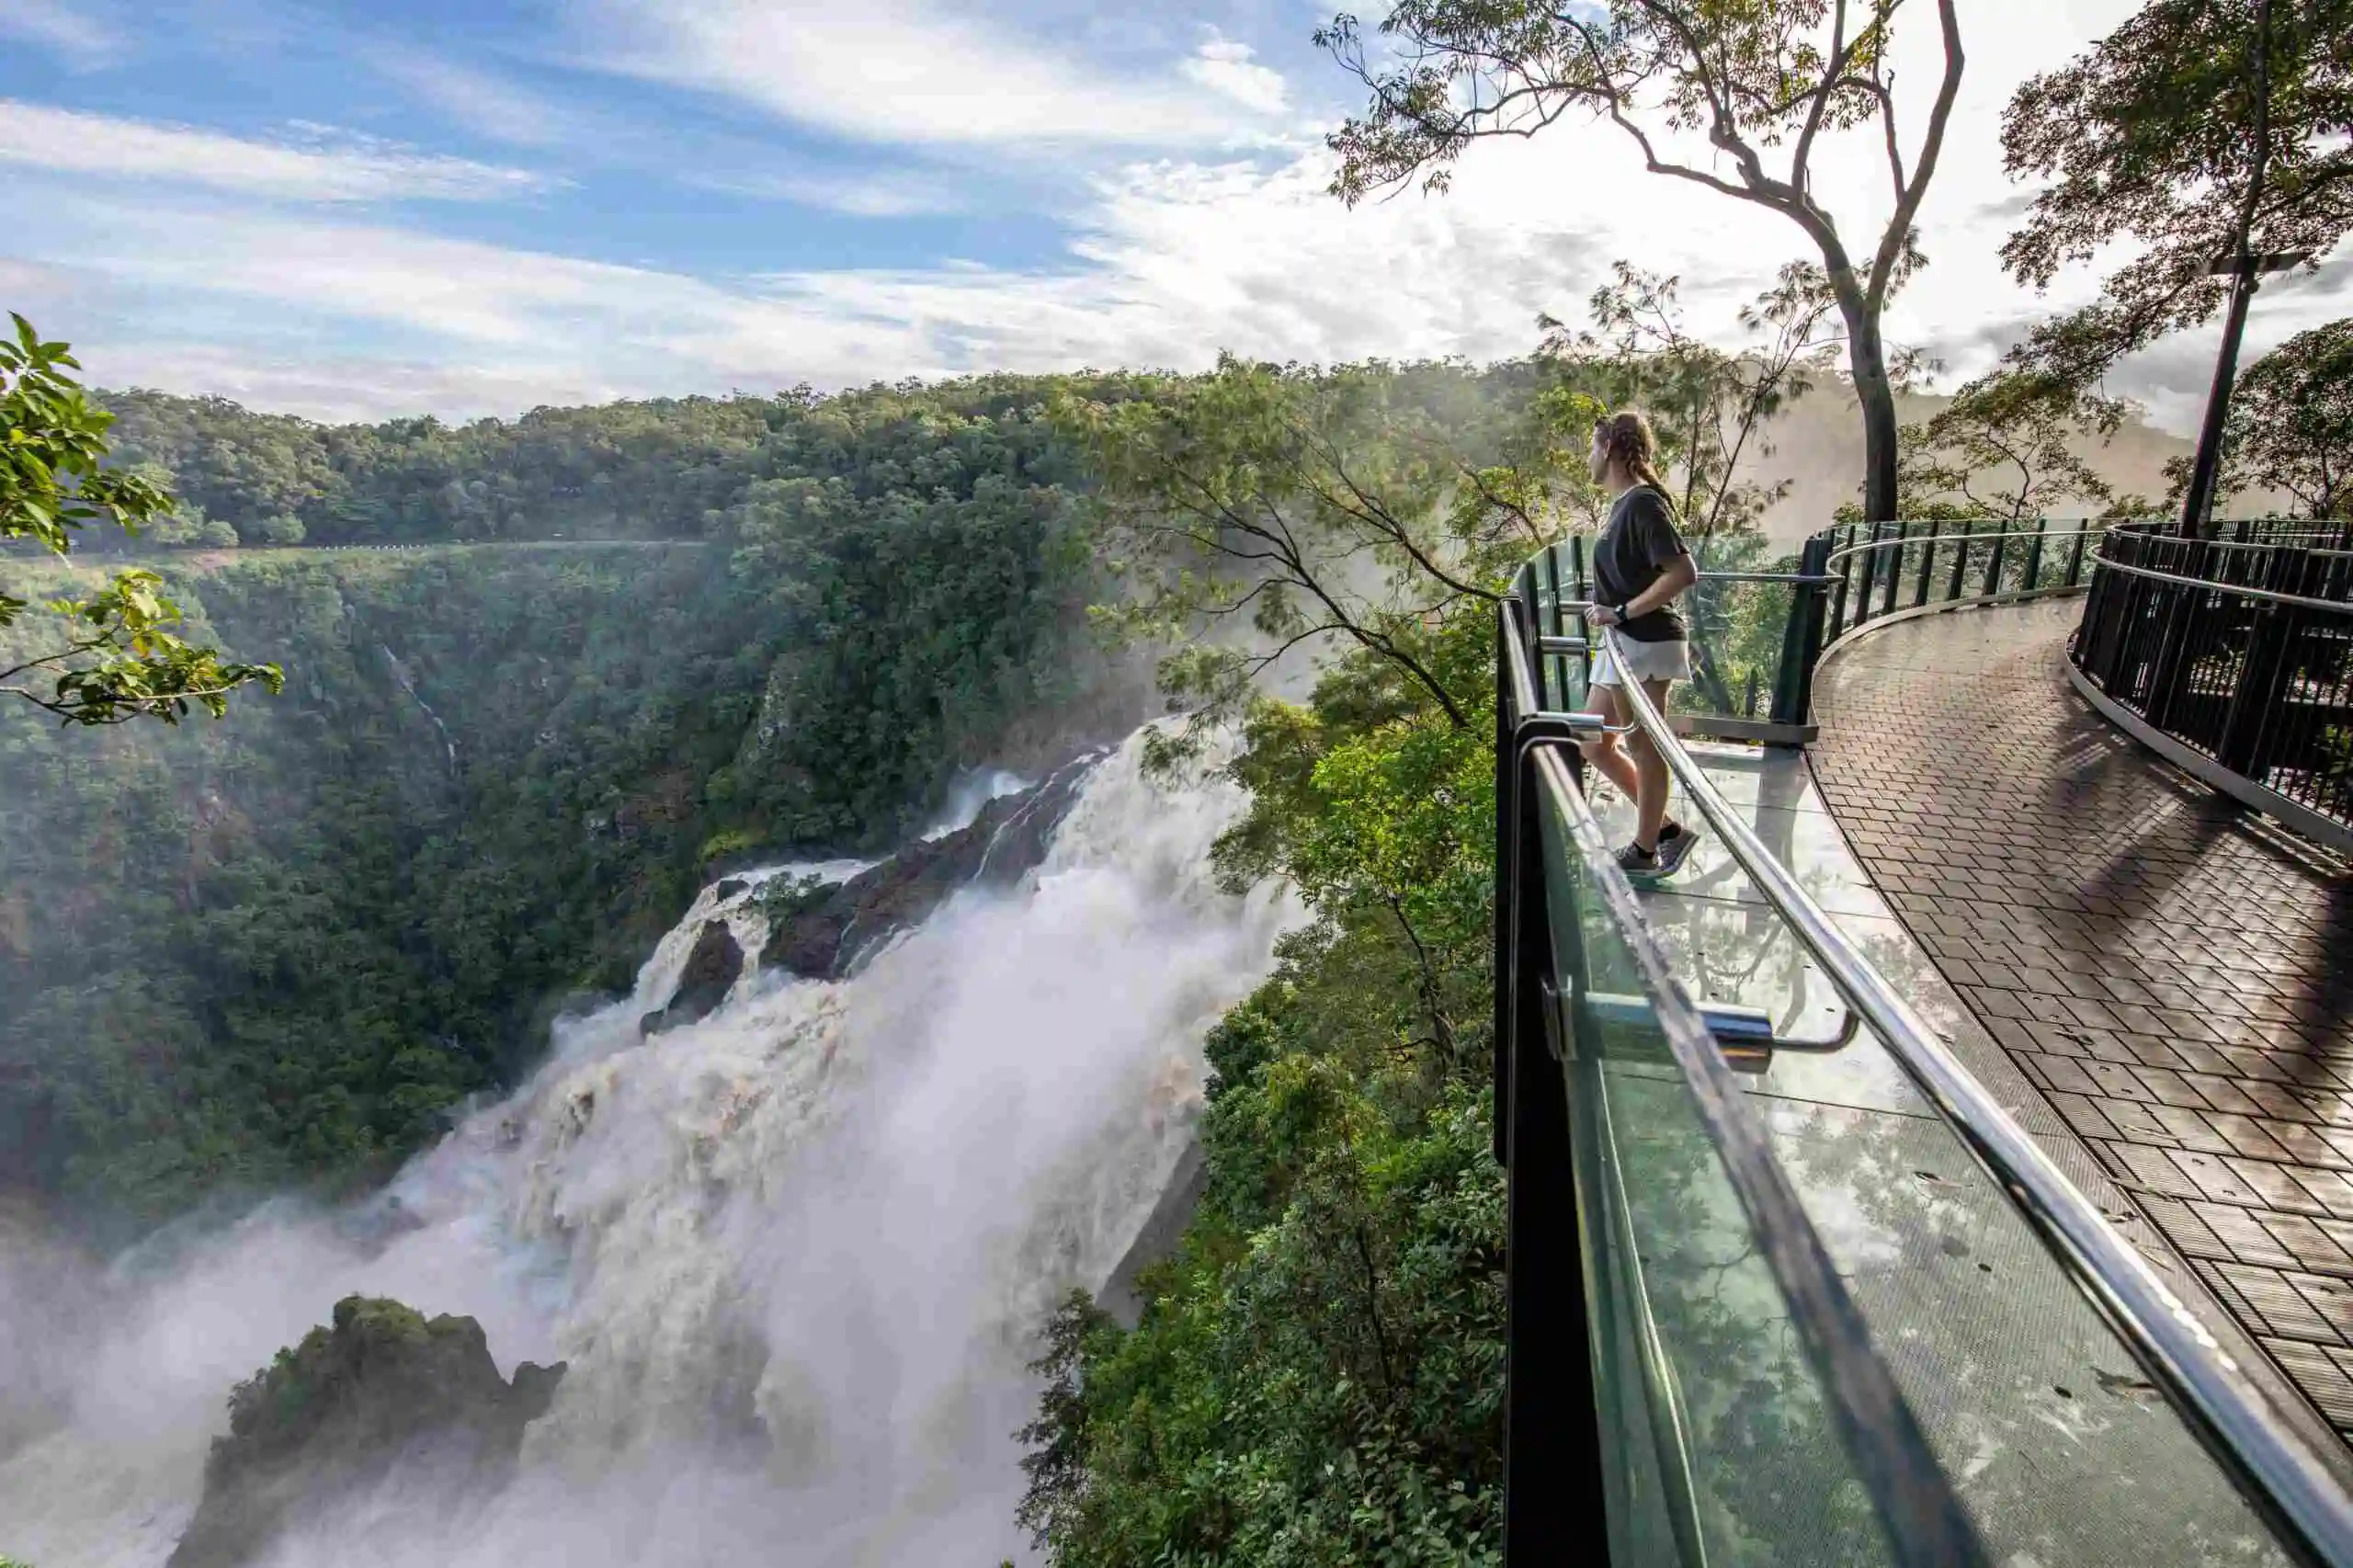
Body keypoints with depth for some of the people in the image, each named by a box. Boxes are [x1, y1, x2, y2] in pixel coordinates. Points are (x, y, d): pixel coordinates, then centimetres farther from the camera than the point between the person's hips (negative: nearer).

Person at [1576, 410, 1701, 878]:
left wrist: (1623, 612, -21)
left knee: (1644, 750, 3)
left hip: (1644, 647, -10)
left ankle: (1646, 851, 17)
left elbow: (1684, 573, -23)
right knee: (1594, 745, 14)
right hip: (1621, 648, 10)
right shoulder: (1624, 504, 13)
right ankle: (1665, 828, 24)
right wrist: (1608, 610, 10)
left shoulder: (1642, 503, -16)